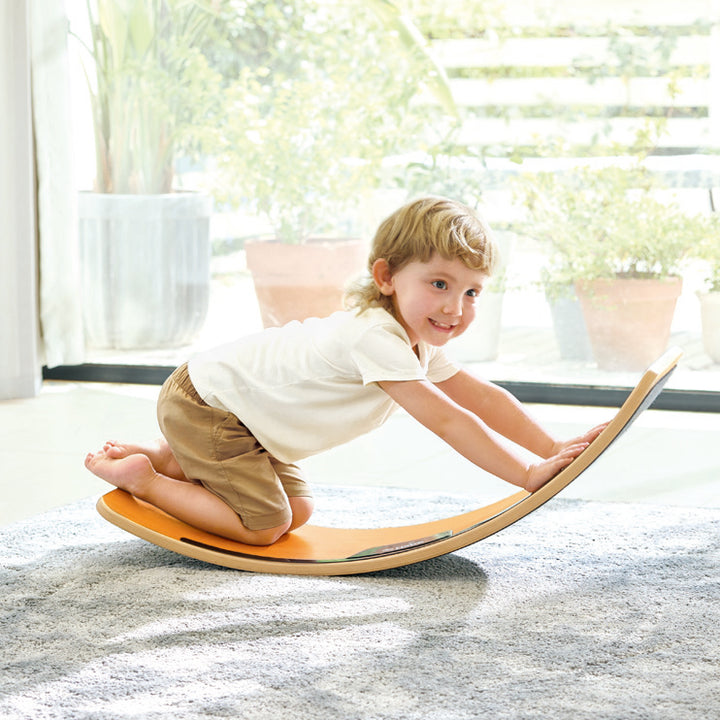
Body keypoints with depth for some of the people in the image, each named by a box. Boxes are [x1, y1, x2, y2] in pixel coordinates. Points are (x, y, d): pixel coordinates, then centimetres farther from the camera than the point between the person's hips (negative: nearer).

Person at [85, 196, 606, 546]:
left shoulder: (419, 343, 0)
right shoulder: (375, 336, -32)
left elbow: (484, 398, 0)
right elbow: (448, 421, -36)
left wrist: (552, 449, -11)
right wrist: (529, 474, -36)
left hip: (239, 405, 10)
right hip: (202, 401, -10)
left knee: (298, 511, 12)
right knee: (263, 527, -13)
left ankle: (169, 458, 21)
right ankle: (140, 476, 0)